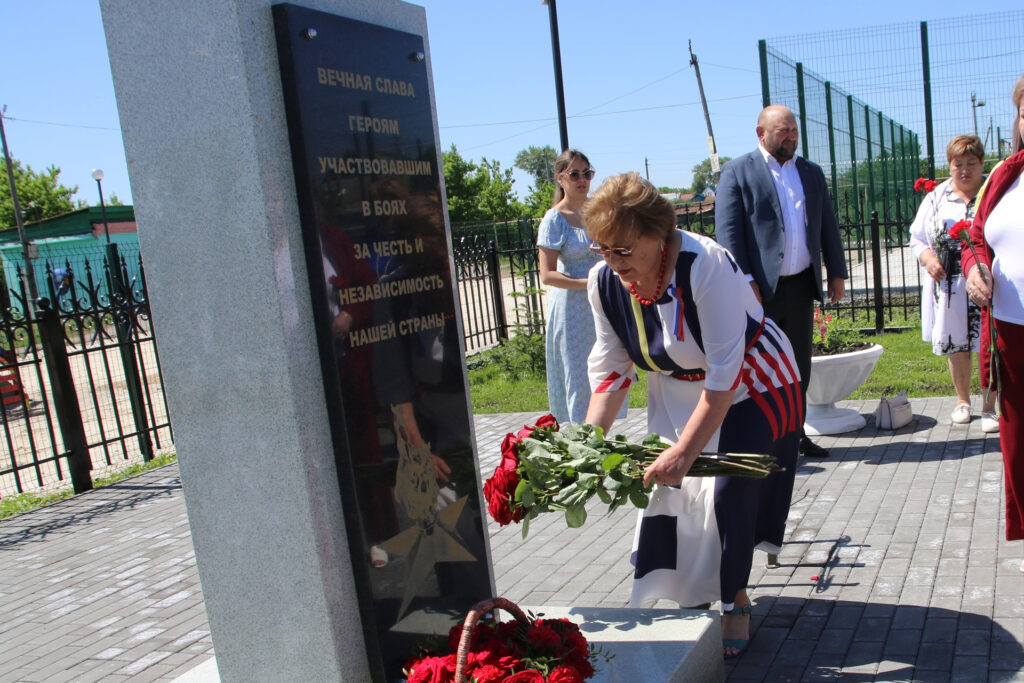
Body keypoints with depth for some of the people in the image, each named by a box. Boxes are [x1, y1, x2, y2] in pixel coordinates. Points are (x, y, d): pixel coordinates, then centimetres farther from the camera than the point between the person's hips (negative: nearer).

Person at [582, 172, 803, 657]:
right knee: (665, 489, -1)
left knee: (730, 493, -11)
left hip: (749, 387, -5)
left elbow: (724, 372, -34)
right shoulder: (604, 282, -15)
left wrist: (684, 451, -37)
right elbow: (610, 368, -7)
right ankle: (684, 596, 20)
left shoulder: (705, 266, -34)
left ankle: (734, 600, 12)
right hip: (676, 392, 5)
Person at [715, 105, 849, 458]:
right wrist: (744, 280, -17)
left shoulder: (812, 172, 16)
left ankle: (793, 433, 23)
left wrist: (837, 272, 12)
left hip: (801, 284, 6)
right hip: (760, 287, -6)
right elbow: (728, 230, -10)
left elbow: (827, 226, 19)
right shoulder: (737, 171, -2)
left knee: (800, 365, 11)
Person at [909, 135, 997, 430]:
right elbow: (917, 237, 11)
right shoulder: (937, 197, 7)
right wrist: (927, 257, -8)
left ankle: (990, 407, 14)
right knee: (956, 345, 13)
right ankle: (963, 400, 31)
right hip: (949, 287, 2)